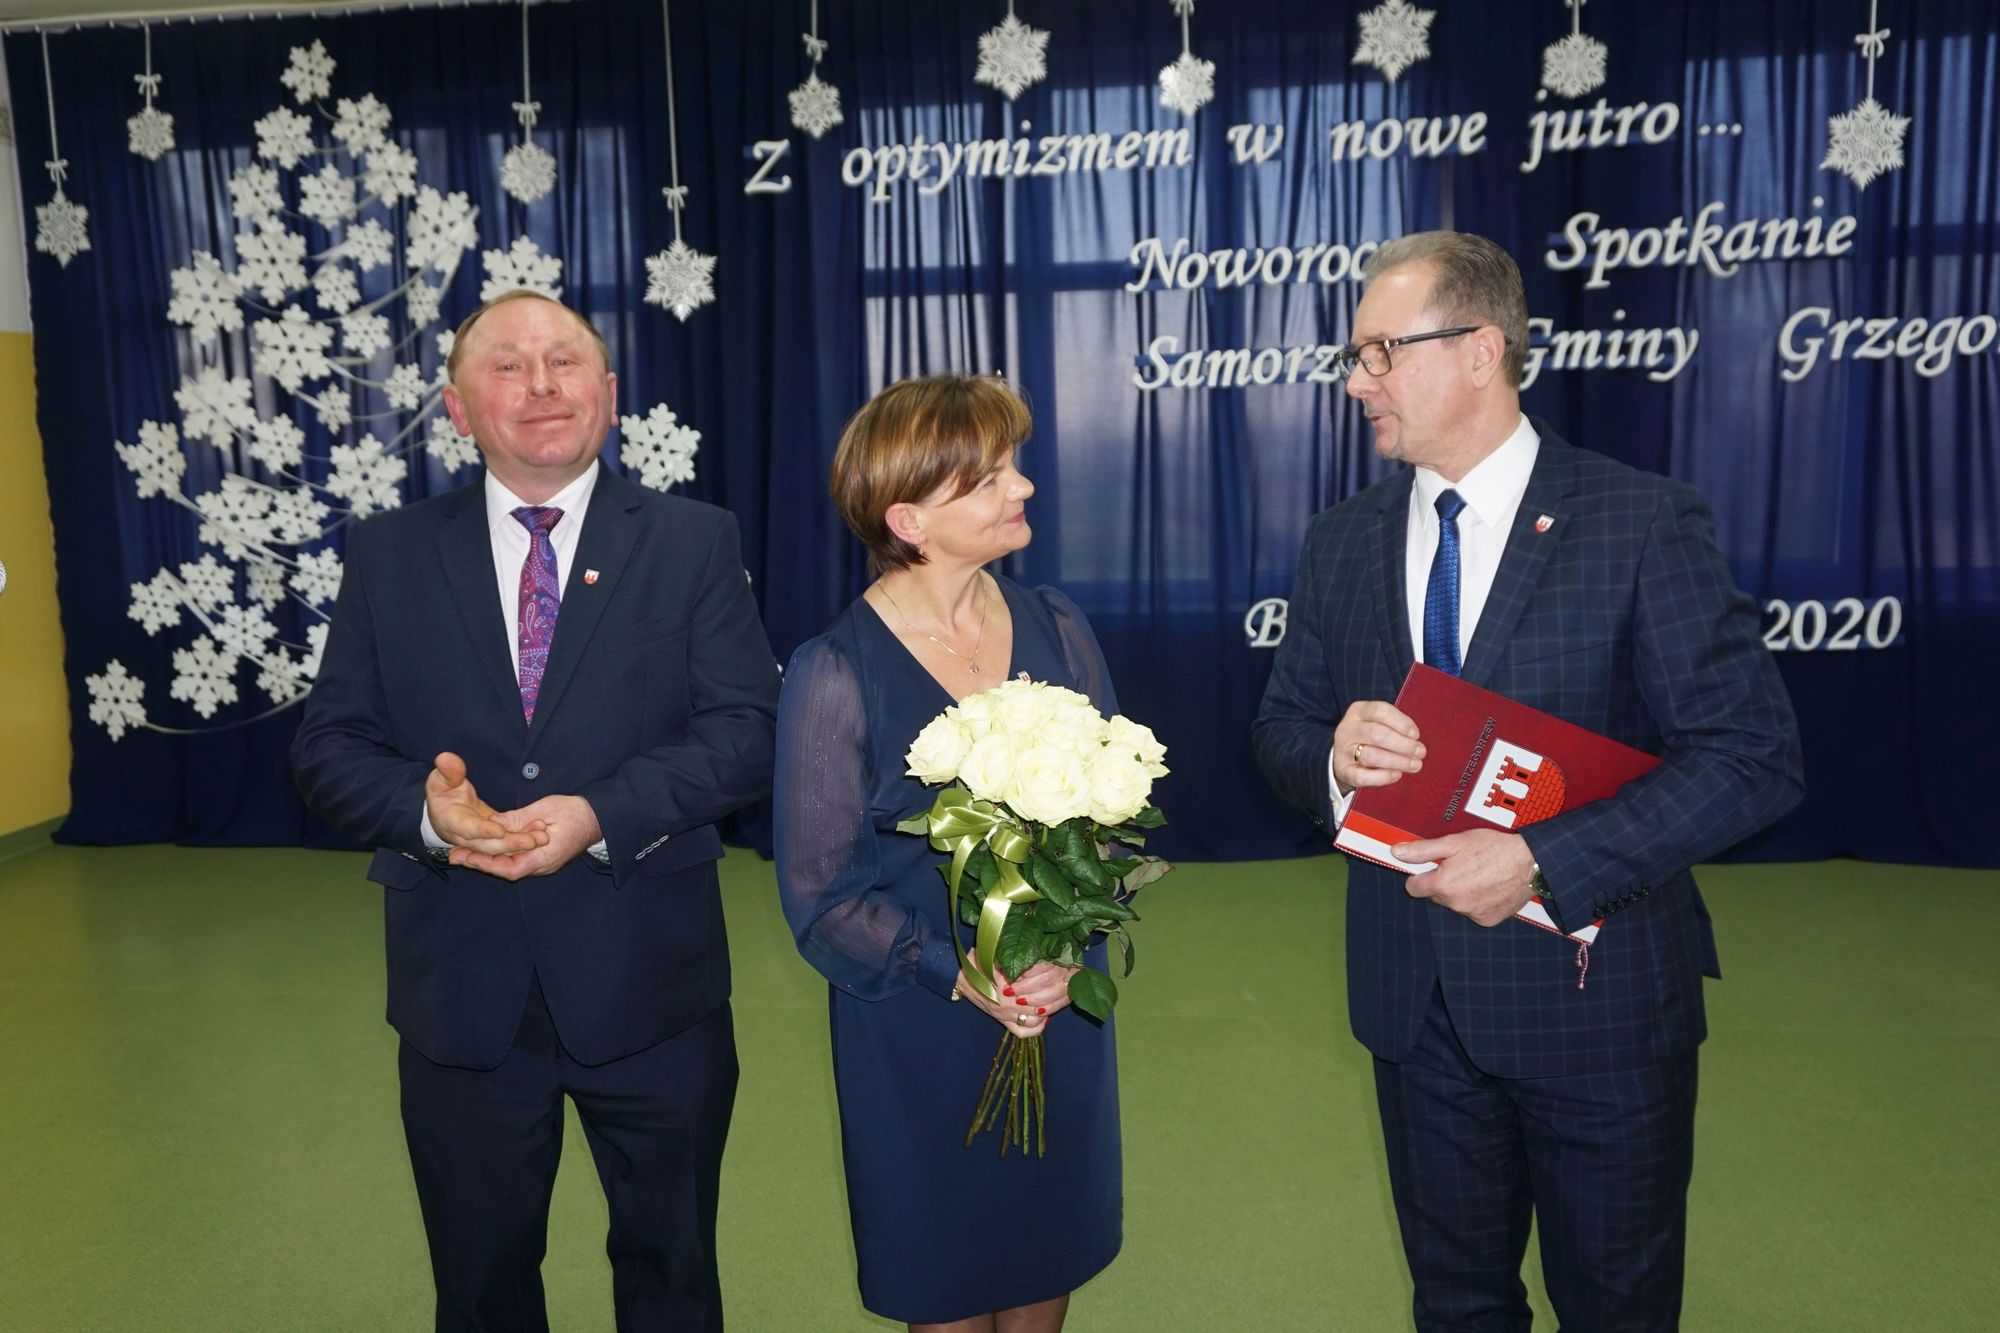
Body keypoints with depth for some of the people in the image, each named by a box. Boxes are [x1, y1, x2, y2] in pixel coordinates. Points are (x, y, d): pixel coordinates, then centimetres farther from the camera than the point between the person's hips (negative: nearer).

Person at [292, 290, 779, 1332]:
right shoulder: (387, 555, 3)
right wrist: (424, 808, -20)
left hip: (650, 985, -1)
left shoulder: (695, 542, -2)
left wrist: (603, 814, -23)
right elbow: (328, 745, 1)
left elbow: (748, 728, -9)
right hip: (460, 985, 2)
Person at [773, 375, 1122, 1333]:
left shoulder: (1054, 629, -4)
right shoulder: (836, 672, -16)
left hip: (1063, 1016, 4)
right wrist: (954, 971, -23)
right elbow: (821, 894, -11)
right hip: (919, 1032, -3)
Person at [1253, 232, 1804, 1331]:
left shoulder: (1644, 523, -13)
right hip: (1413, 993, 4)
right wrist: (1332, 756, -17)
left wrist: (1540, 863, -24)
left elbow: (1752, 754, -16)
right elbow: (1282, 729, 8)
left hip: (1596, 992, -3)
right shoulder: (1340, 543, 2)